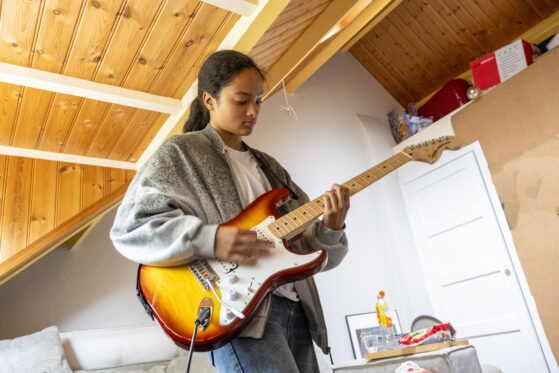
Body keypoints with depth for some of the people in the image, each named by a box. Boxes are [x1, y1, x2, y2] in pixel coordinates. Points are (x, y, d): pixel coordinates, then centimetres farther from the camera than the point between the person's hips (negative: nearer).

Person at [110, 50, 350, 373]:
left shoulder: (268, 167, 20)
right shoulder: (180, 153, 2)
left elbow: (304, 245, 16)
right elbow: (129, 228, -8)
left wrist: (330, 228, -6)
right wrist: (210, 239, -21)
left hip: (294, 307, 7)